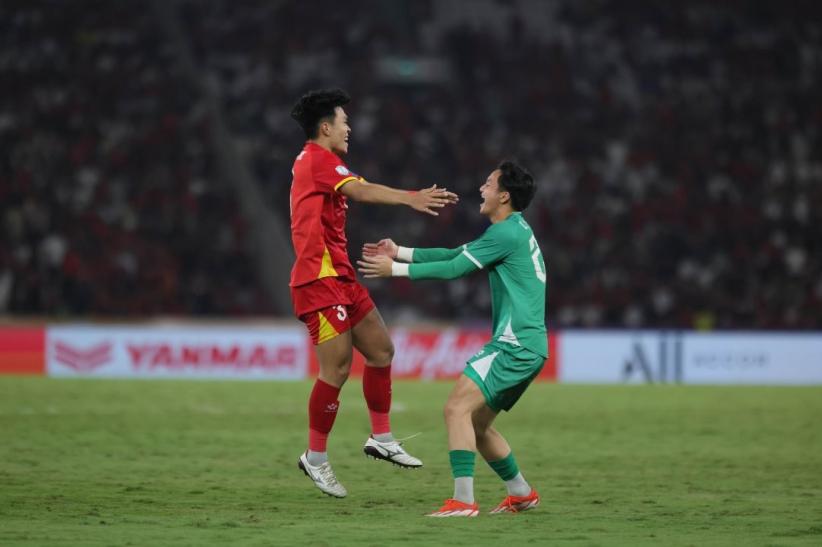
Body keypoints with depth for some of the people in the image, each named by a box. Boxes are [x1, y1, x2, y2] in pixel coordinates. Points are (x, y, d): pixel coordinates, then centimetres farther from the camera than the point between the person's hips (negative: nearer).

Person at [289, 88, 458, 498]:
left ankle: (381, 438, 19)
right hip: (320, 279, -11)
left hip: (339, 276, 11)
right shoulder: (319, 159, -13)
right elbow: (360, 191, -30)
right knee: (337, 368, -10)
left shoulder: (311, 162, 19)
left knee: (381, 349, 12)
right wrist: (409, 198, -42)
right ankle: (315, 459, -1)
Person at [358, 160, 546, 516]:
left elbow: (454, 269, -12)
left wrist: (395, 269, -5)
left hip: (516, 345, -10)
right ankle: (521, 494, 25)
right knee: (477, 424, 16)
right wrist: (400, 252, 19)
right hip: (526, 345, 10)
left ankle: (463, 501, -24)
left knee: (457, 408, -17)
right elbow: (456, 255, 22)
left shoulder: (506, 233, -13)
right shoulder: (516, 230, 19)